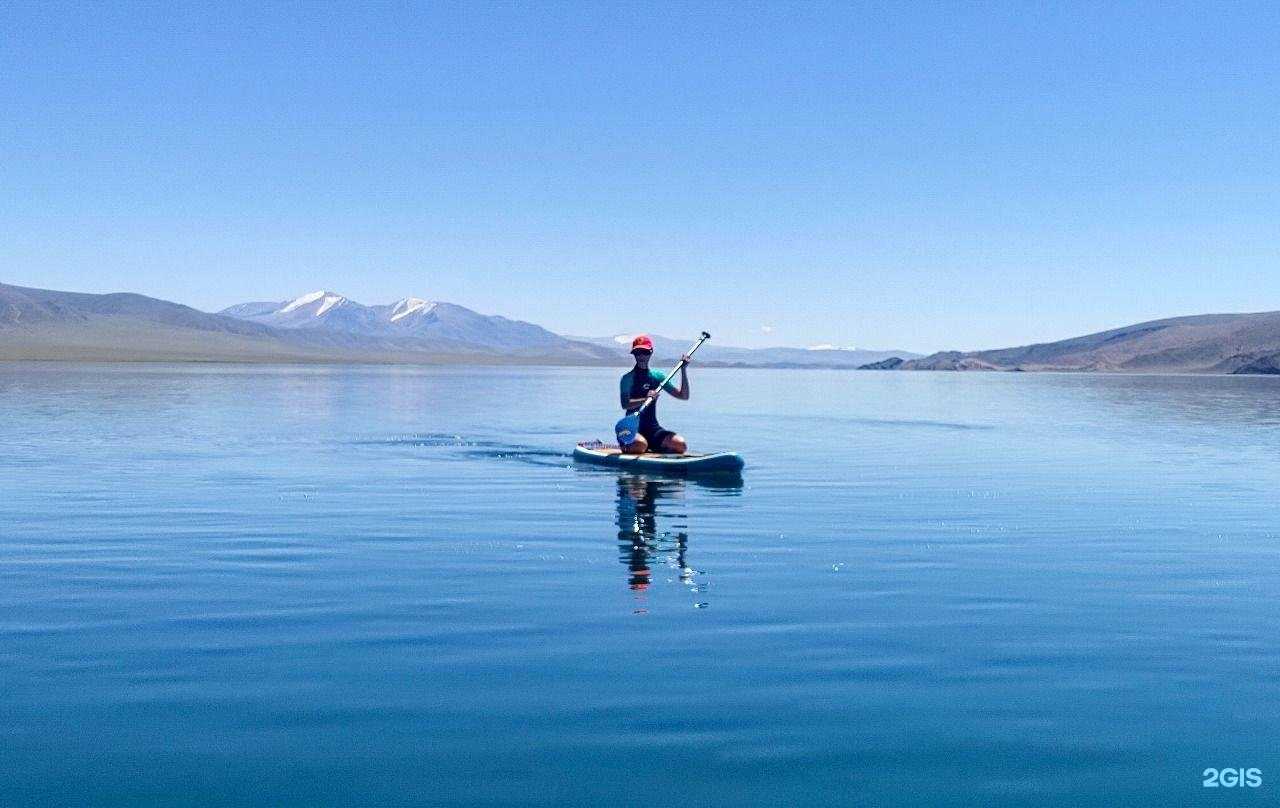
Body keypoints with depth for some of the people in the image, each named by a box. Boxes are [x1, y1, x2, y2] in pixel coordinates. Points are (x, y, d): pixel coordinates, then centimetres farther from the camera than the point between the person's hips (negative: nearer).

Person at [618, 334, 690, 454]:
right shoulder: (628, 378, -3)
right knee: (640, 445, -37)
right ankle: (626, 447, -3)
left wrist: (684, 371, 0)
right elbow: (625, 404, -19)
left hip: (653, 429, 5)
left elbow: (684, 396, 8)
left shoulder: (658, 377, 10)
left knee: (681, 445, -17)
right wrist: (645, 399, -32)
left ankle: (652, 449, 6)